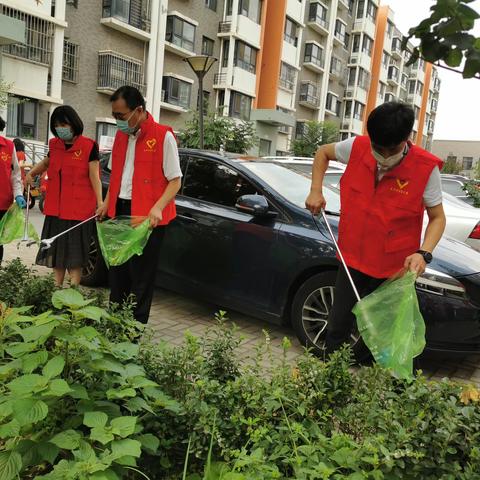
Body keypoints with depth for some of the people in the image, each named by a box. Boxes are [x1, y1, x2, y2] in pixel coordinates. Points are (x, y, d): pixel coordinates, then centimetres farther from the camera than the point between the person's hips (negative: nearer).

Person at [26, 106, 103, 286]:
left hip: (79, 208, -6)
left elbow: (94, 176, -9)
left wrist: (100, 202, -17)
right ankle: (57, 287, 26)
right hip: (55, 208, 6)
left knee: (75, 251, 1)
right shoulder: (54, 145, 8)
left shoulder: (89, 146, -9)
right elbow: (46, 163, 29)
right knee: (56, 248, 14)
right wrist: (32, 172, 13)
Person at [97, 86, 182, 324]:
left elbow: (175, 180, -12)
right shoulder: (121, 136, 11)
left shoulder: (163, 136, -11)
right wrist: (107, 203, 12)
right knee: (117, 271, 14)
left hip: (148, 216, -7)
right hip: (120, 211, 7)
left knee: (141, 276, 3)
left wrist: (158, 208, -25)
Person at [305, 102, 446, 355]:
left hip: (394, 267, -2)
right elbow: (323, 153, 10)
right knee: (338, 325, 10)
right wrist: (316, 191, -2)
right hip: (352, 258, 2)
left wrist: (423, 253, -23)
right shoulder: (357, 147, -11)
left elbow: (437, 217, -6)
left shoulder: (426, 168, -16)